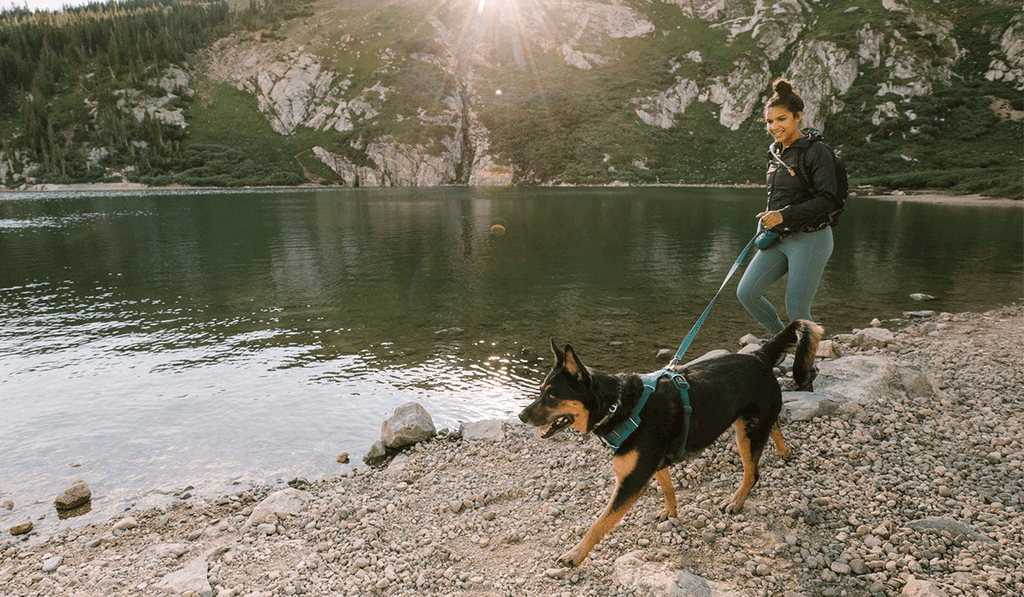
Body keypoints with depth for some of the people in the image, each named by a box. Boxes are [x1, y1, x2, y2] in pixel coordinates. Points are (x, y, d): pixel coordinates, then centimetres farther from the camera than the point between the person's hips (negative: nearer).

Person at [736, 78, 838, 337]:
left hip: (810, 239, -7)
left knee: (796, 309, -4)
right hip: (778, 239, 7)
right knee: (746, 292, -1)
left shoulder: (817, 152, -11)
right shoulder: (775, 152, 12)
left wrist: (784, 215, -24)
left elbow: (826, 200, -16)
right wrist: (764, 227, 16)